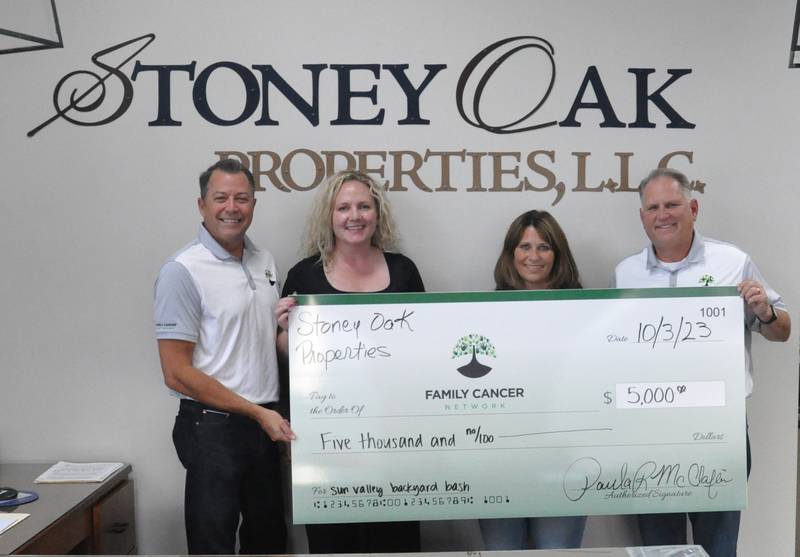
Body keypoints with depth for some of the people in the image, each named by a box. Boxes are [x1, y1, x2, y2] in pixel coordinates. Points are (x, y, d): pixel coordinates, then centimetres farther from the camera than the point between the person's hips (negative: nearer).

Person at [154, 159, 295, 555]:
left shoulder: (265, 262, 8)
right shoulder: (183, 271, -13)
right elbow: (177, 374, -16)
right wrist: (257, 413, -15)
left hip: (264, 423, 7)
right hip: (214, 427, -7)